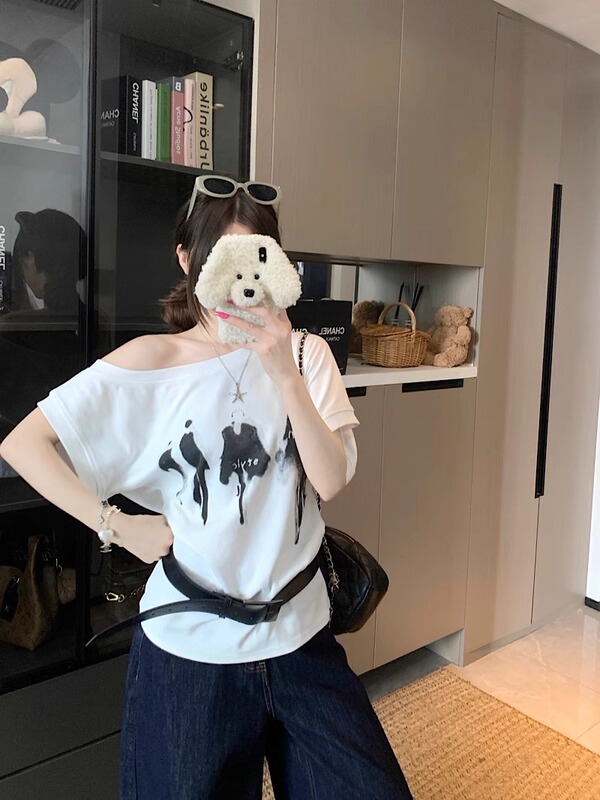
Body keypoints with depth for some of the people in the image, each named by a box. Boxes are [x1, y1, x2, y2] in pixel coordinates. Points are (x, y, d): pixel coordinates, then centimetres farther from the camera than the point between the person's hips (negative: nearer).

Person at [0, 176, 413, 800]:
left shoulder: (306, 354, -2)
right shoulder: (153, 361, -9)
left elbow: (330, 481, -13)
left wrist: (283, 373, -23)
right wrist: (119, 528, -12)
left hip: (300, 636, 3)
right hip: (191, 648, -2)